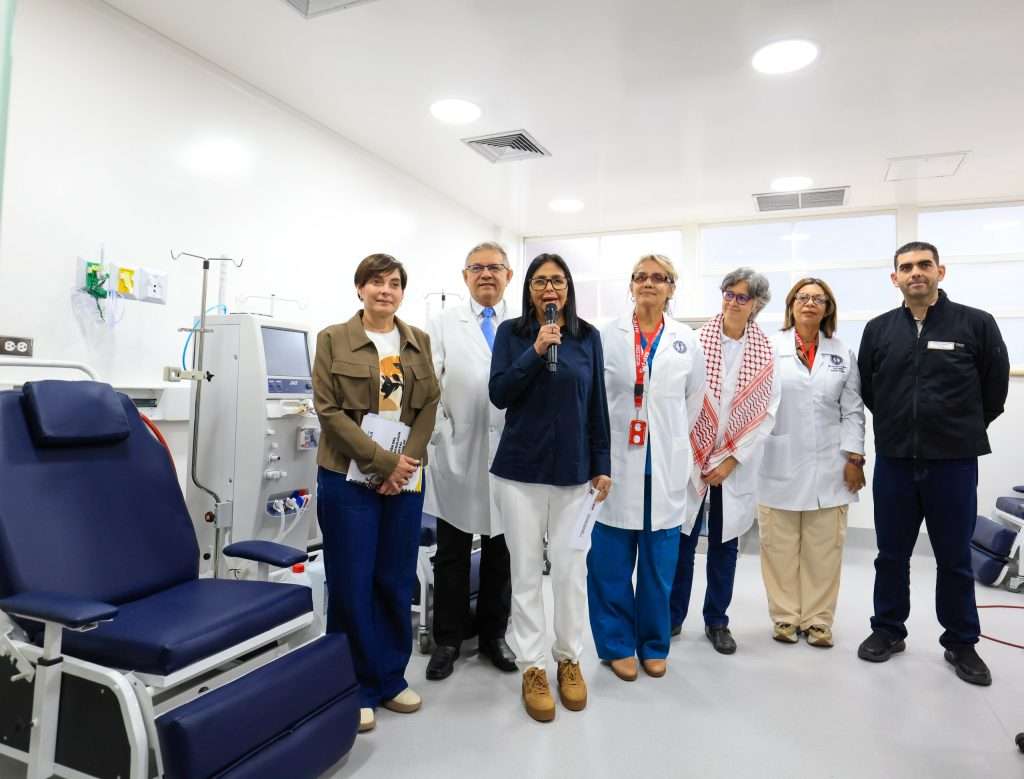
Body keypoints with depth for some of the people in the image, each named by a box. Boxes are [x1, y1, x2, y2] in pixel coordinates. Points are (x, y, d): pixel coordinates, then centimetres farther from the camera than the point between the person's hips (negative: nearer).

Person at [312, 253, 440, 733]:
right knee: (352, 584, 3)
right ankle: (355, 689, 19)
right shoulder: (333, 339, -1)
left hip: (406, 477, 4)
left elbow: (429, 406, 6)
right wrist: (382, 461, -15)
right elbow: (329, 411, -8)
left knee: (397, 581, 10)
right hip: (349, 477, -3)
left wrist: (407, 462, -8)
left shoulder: (419, 341, 9)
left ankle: (390, 679, 27)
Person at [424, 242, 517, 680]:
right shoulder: (444, 325, 5)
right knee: (452, 554, 10)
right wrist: (439, 436, -9)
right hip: (458, 455, 0)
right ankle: (448, 639, 25)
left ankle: (493, 635, 29)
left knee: (500, 552, 12)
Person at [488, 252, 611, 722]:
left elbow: (597, 404, 6)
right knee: (526, 569, 6)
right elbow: (499, 394, -6)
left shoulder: (588, 337, 5)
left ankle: (569, 658, 26)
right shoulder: (511, 332, 2)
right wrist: (536, 351, -16)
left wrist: (602, 466, 5)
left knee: (571, 567, 5)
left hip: (573, 469, 1)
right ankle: (531, 665, 21)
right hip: (520, 469, -1)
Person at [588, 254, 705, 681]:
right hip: (617, 460, -1)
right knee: (612, 562, 3)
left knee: (659, 562, 10)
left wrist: (672, 439, 12)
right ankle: (618, 644, 21)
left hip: (665, 465, 2)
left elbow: (694, 399, 14)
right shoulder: (608, 335, 1)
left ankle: (653, 644, 27)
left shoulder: (686, 340, 7)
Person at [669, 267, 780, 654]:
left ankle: (717, 620, 27)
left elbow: (767, 411, 0)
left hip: (736, 461, 2)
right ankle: (672, 616, 22)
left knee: (725, 543, 11)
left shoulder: (765, 351, 1)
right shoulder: (696, 341, -6)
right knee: (682, 539, 6)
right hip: (691, 456, -2)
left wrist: (733, 458, -6)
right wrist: (696, 456, -8)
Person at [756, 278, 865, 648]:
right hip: (778, 465, -2)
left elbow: (852, 411, 9)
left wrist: (854, 457, 1)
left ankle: (818, 620, 20)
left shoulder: (842, 354, 10)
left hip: (827, 467, 2)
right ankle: (785, 616, 19)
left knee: (823, 548, 6)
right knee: (780, 547, 5)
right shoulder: (769, 347, 1)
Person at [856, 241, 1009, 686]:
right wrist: (898, 427, 12)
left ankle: (961, 643, 27)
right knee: (891, 555, 12)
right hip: (893, 461, 2)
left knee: (955, 559, 10)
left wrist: (962, 431, 9)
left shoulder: (976, 324, -4)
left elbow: (994, 389, 3)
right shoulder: (878, 329, 2)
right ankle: (888, 630, 28)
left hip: (954, 462, -1)